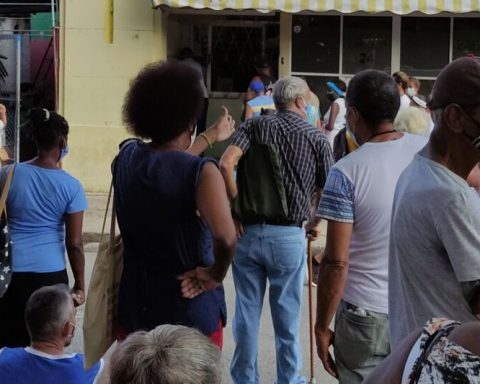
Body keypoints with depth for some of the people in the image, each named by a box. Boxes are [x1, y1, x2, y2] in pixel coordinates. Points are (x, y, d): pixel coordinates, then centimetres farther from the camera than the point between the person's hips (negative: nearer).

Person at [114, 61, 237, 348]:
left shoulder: (127, 158, 0)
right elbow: (226, 238, -33)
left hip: (135, 307, 5)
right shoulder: (201, 171, -19)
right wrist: (215, 276, -14)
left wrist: (212, 136, 36)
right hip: (190, 312, -5)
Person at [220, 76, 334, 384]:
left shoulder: (254, 126, 4)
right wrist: (313, 223, 20)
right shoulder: (317, 138, 2)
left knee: (247, 313, 10)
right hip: (289, 236, -1)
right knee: (287, 318, 10)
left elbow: (225, 165, -12)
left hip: (248, 230, 2)